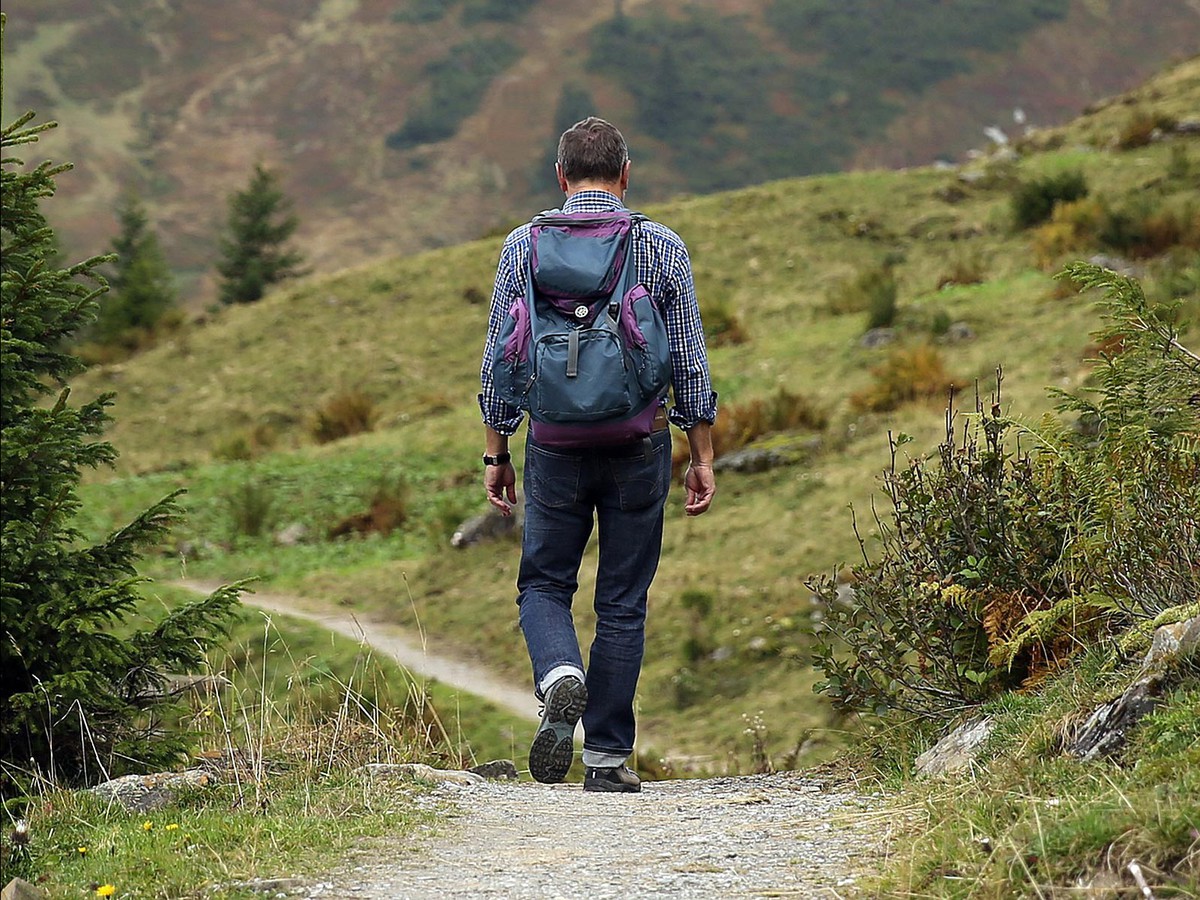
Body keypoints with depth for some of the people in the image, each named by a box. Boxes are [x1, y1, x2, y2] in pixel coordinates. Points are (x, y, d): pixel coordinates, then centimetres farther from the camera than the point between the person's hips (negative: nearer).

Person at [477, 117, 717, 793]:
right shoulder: (663, 247, 0)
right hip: (640, 444, 0)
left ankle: (561, 675, -16)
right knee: (623, 602, 8)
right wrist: (703, 456, 7)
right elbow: (691, 362, 0)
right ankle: (609, 756, 8)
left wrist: (497, 453, 9)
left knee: (544, 584, 14)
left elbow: (500, 359, 2)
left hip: (556, 444, 0)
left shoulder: (525, 246, 1)